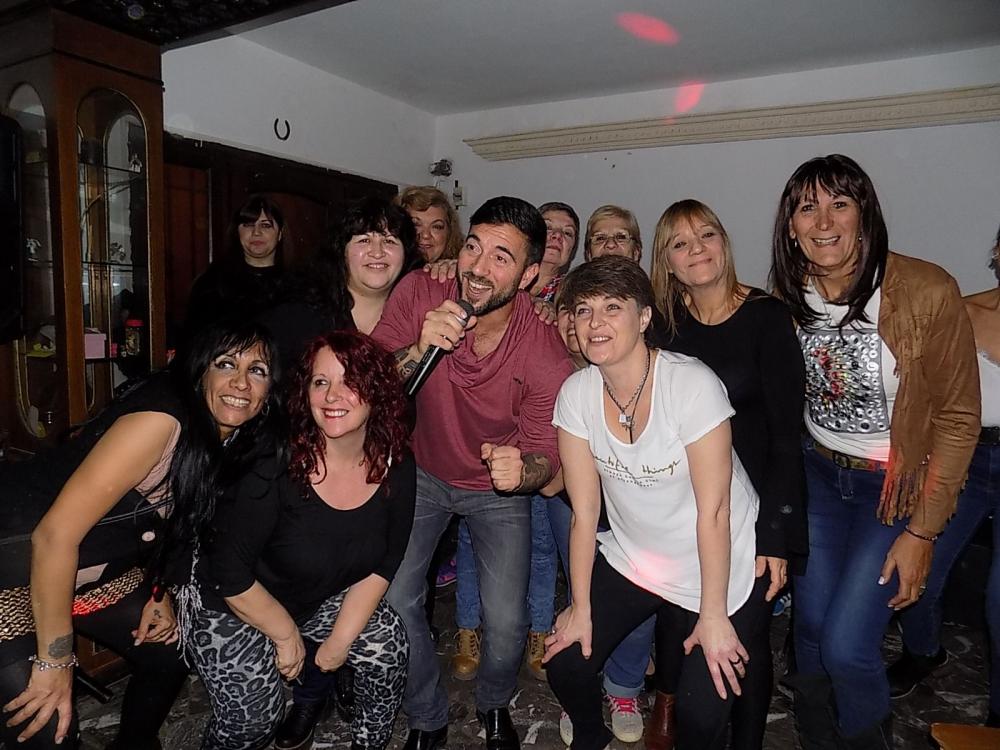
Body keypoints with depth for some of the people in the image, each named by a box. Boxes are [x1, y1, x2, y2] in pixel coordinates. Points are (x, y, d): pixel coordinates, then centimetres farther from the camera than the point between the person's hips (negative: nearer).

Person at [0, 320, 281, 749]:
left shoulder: (230, 447, -3)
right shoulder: (163, 419, -29)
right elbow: (55, 534, -29)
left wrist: (163, 594, -1)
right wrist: (55, 661, -21)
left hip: (86, 569, 8)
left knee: (170, 654, 13)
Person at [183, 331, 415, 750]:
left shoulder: (396, 465, -16)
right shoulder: (276, 466, -31)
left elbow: (382, 566, -5)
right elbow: (231, 575, -22)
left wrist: (339, 642, -9)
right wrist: (286, 635, -10)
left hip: (322, 598, 4)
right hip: (231, 603, -4)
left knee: (389, 645, -12)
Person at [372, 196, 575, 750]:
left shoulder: (546, 356, -27)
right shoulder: (419, 295, -22)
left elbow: (545, 453, -17)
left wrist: (523, 471, -40)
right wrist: (416, 351, -39)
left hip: (498, 491, -1)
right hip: (422, 472, 2)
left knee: (506, 623, -5)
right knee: (392, 602, -7)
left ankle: (494, 705, 34)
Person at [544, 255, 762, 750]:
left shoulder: (692, 384, -26)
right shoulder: (576, 393, -13)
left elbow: (713, 511, -20)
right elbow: (584, 511, -7)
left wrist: (713, 616, -13)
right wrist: (581, 608, -2)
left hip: (718, 563, -3)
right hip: (631, 558, 4)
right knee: (565, 667, 1)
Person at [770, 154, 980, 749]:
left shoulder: (927, 292, -21)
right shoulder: (787, 297, -6)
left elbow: (958, 418, -12)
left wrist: (922, 530, -11)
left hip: (897, 484, -3)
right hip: (819, 472, 4)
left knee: (846, 646, -6)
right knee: (810, 626, 10)